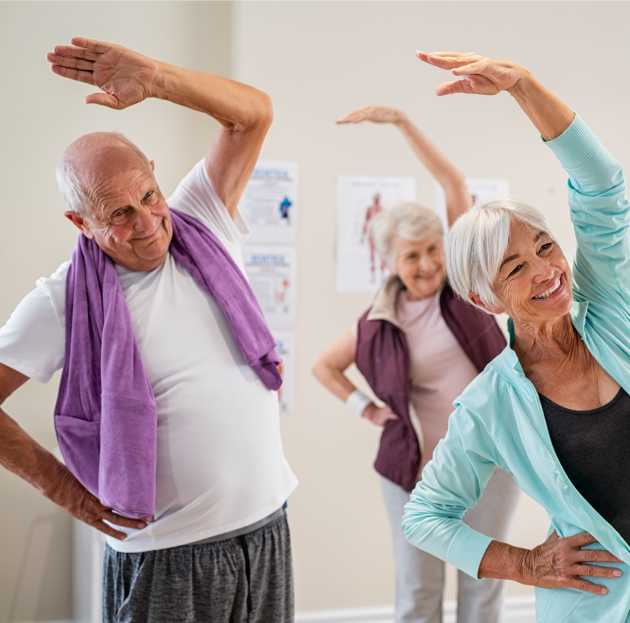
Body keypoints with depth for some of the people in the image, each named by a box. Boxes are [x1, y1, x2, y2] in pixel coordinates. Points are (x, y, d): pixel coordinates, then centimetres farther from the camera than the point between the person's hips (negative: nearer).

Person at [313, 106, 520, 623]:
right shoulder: (379, 323, -2)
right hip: (418, 464, 0)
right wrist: (366, 408, 1)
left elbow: (454, 183, -10)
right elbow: (324, 365, 14)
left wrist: (402, 121, -14)